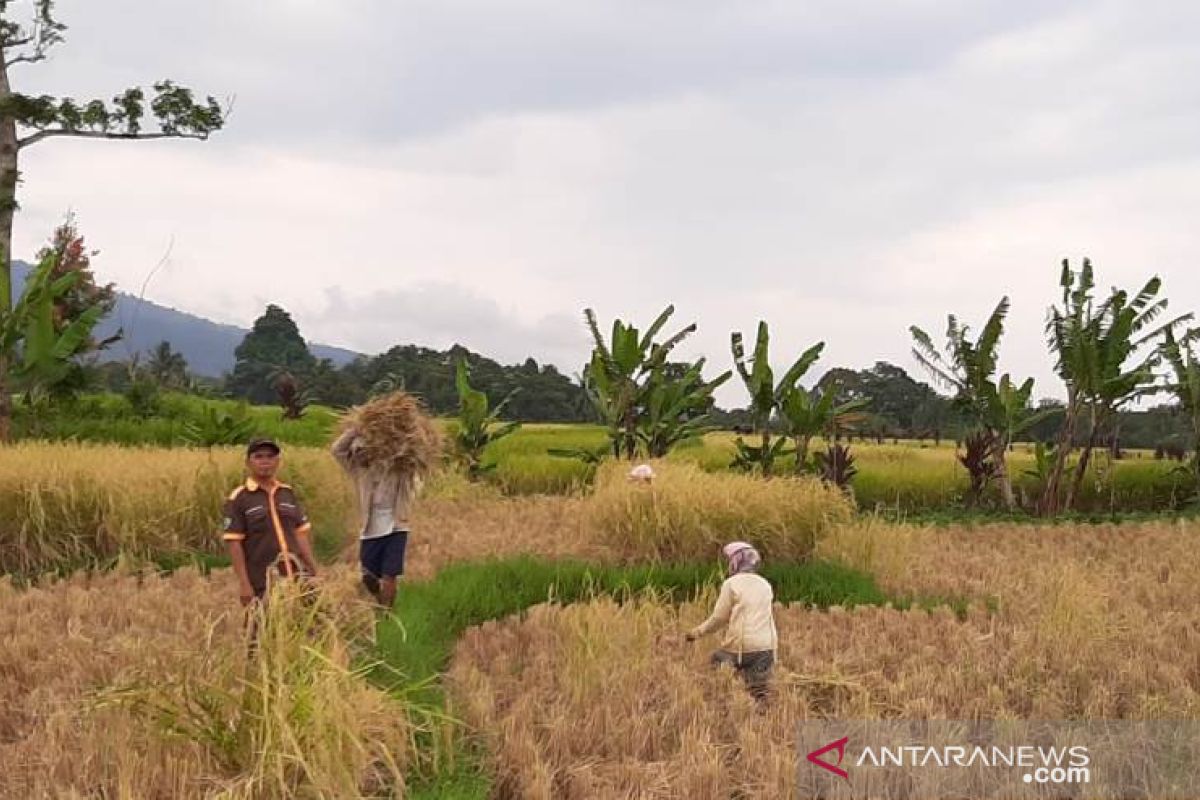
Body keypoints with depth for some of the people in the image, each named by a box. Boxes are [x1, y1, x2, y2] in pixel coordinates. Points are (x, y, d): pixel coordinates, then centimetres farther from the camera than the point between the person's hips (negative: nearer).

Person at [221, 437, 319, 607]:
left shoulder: (288, 493, 11)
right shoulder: (238, 499, -4)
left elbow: (301, 533, 13)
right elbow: (234, 543, -7)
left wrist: (313, 572, 8)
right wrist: (244, 584, -12)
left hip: (297, 577, 4)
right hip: (262, 585, -4)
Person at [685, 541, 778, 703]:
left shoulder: (731, 584, -5)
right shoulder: (765, 585, 13)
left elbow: (718, 618, -3)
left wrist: (697, 632, 9)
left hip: (740, 647, -5)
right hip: (766, 647, 5)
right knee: (761, 696, 6)